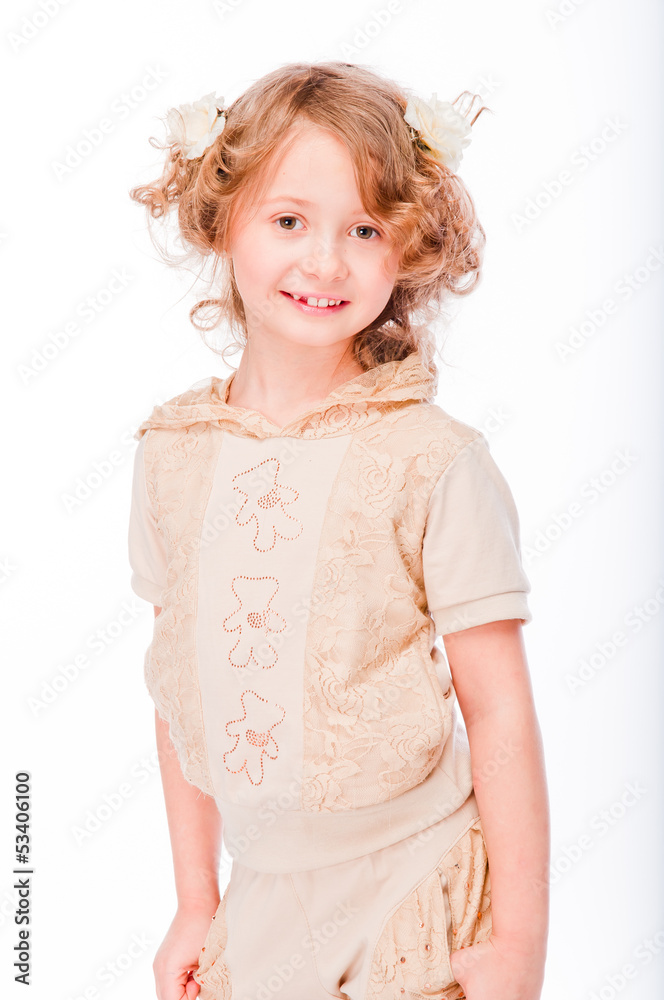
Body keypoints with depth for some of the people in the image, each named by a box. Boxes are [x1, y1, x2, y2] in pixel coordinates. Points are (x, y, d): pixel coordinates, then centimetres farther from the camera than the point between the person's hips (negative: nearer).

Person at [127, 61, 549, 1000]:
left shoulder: (434, 461, -15)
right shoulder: (173, 449, -2)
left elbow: (499, 710, -11)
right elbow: (180, 686, 5)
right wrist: (196, 903, 9)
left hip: (416, 906, -3)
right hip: (261, 900, 4)